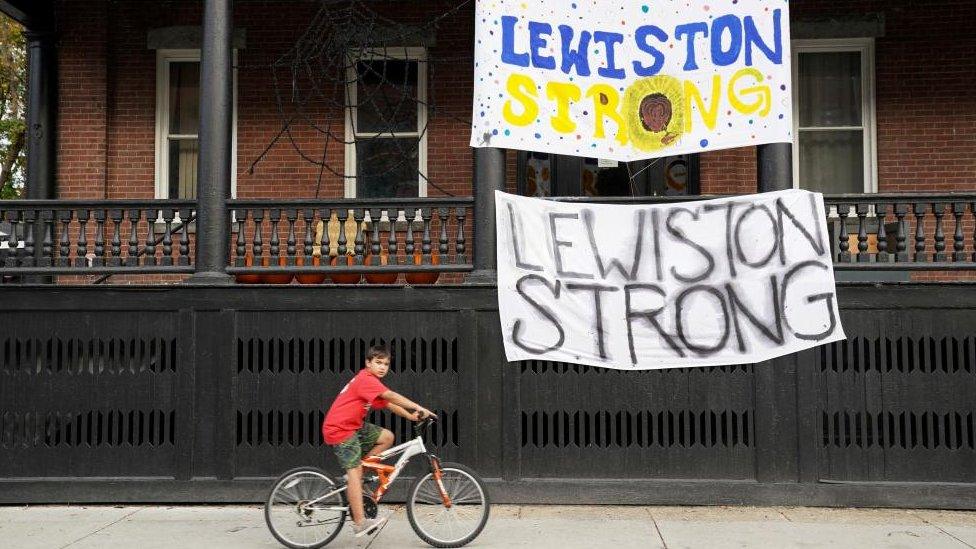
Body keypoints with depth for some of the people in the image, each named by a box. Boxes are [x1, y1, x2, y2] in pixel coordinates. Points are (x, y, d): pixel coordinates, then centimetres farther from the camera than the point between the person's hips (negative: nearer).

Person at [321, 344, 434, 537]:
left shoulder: (370, 381, 12)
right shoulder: (366, 379, -19)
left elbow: (388, 404, 8)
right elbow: (390, 396, -32)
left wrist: (411, 416, -5)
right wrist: (418, 407, -36)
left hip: (354, 426, 9)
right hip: (339, 429, -9)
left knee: (387, 437, 2)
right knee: (354, 470, -13)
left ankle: (354, 475, 8)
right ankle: (360, 523, -14)